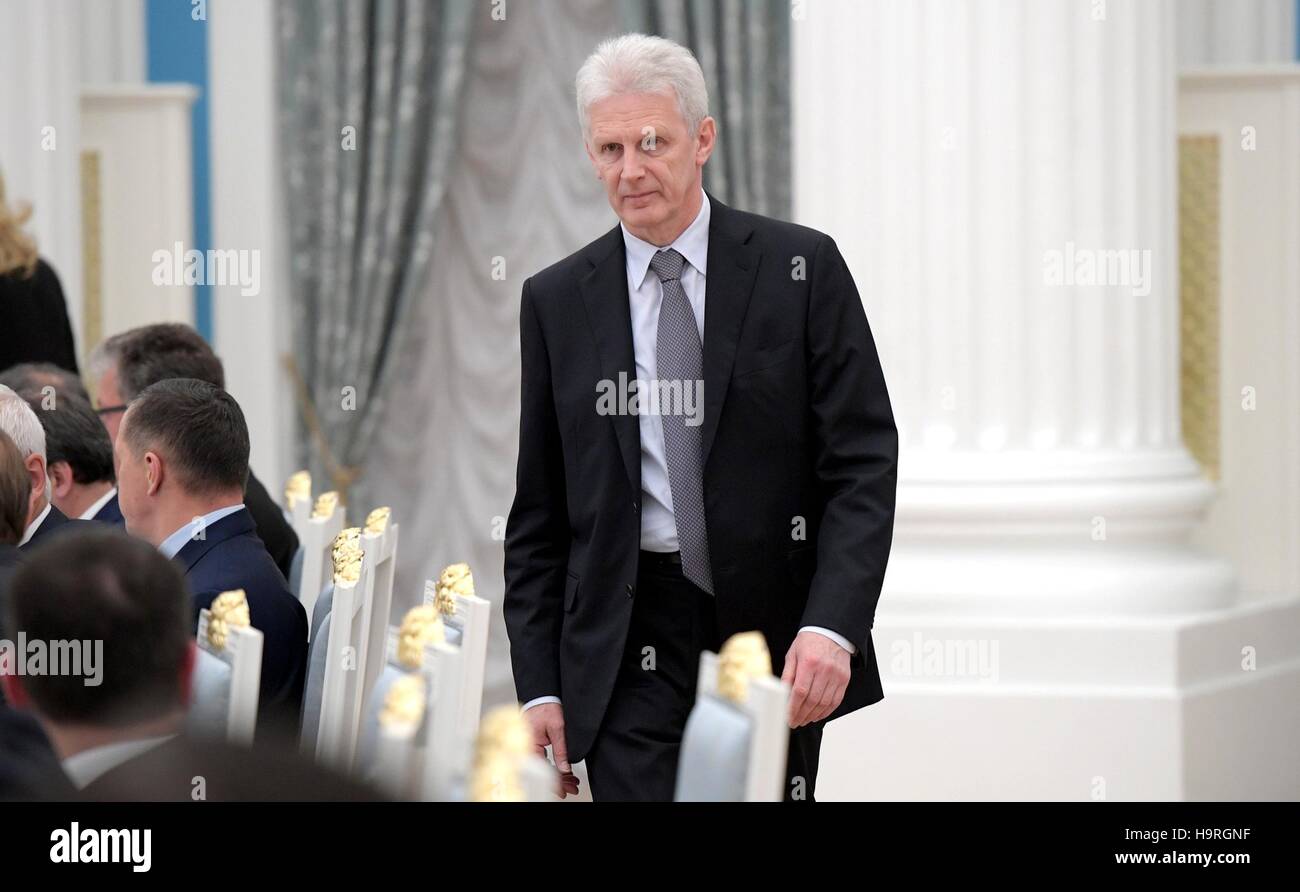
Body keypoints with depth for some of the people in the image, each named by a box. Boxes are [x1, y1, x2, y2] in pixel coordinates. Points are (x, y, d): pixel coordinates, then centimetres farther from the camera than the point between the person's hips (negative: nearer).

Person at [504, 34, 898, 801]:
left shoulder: (801, 269, 0)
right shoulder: (557, 302, 7)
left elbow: (864, 464, -4)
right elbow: (539, 516, 10)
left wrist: (832, 627, -17)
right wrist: (540, 686, 2)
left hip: (774, 632, -1)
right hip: (629, 649, 1)